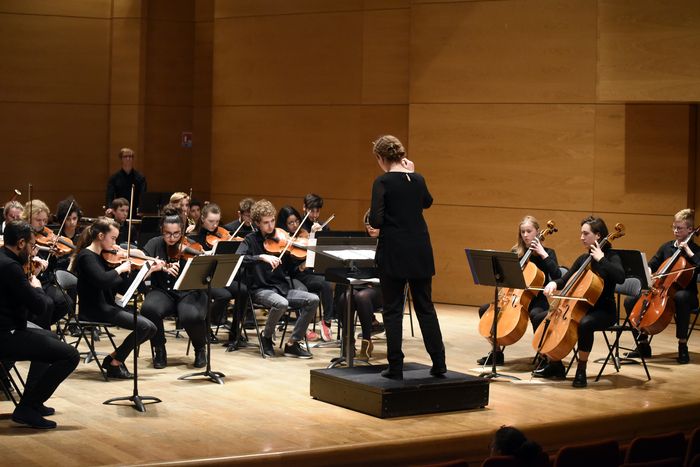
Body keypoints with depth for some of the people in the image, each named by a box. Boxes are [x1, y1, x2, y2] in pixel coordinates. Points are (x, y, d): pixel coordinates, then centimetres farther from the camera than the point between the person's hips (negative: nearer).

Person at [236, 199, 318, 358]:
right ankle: (266, 337, -6)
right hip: (260, 290, -5)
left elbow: (290, 268, 8)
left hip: (282, 288, 5)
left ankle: (292, 343, -8)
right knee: (281, 303, -36)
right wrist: (262, 257, -30)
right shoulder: (251, 240, -1)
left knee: (313, 299, -17)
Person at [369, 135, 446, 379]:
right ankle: (439, 363, 14)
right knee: (425, 306, 13)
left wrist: (374, 220, 4)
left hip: (394, 253, -5)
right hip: (420, 252, 5)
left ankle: (395, 367, 3)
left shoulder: (382, 182, -12)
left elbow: (376, 221, -18)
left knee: (393, 309, 3)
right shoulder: (417, 179, 4)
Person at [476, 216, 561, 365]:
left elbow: (556, 276, -17)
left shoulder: (547, 253, -2)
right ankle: (496, 353, 0)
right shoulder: (515, 252, 9)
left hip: (537, 299, -5)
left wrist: (544, 254, -20)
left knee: (536, 315, -39)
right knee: (485, 310, -11)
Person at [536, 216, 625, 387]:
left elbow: (620, 277, -29)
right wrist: (554, 283, -4)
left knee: (585, 323, -38)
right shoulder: (583, 259, 11)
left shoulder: (610, 256, -9)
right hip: (582, 308, 7)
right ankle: (555, 366, 8)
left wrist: (601, 259, -25)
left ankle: (581, 371, -24)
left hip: (603, 311, -7)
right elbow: (566, 279, 18)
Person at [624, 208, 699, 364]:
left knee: (681, 297, -43)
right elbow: (652, 265, 12)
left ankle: (683, 346, -33)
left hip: (685, 292, -5)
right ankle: (643, 345, -2)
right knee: (630, 301, -13)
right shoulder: (666, 247, 11)